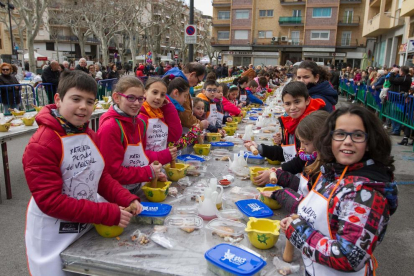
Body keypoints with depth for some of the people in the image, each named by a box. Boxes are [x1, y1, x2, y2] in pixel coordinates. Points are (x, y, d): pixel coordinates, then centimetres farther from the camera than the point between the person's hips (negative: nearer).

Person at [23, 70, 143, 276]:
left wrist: (127, 200, -12)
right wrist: (109, 213, -28)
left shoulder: (89, 135, 0)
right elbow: (50, 201, -26)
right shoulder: (41, 145, -24)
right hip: (53, 240, -6)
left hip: (87, 228, 7)